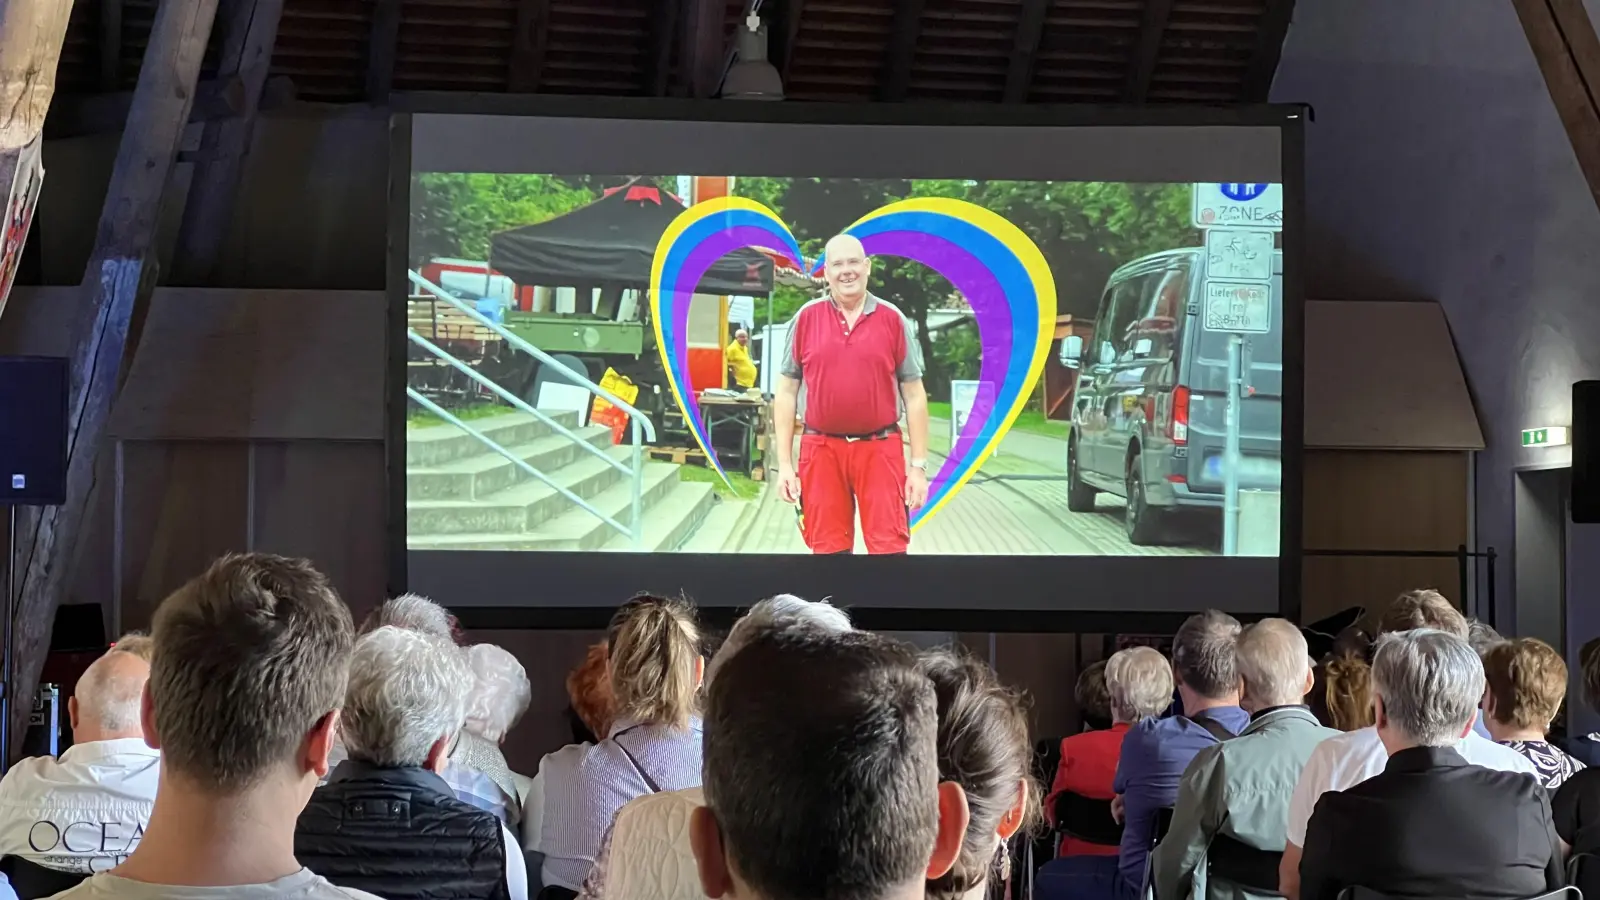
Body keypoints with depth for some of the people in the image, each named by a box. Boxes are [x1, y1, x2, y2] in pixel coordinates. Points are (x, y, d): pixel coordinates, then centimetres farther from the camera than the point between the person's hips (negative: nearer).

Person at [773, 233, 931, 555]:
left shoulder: (893, 320, 2)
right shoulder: (806, 319, 4)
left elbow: (914, 396, 5)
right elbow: (787, 392, 7)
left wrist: (919, 465, 0)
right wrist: (784, 463, 1)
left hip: (880, 450, -1)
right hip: (821, 451, 1)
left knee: (889, 547, -3)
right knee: (828, 549, 7)